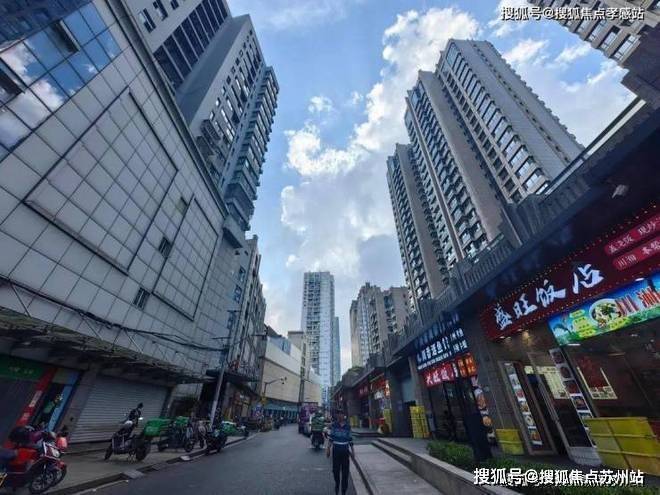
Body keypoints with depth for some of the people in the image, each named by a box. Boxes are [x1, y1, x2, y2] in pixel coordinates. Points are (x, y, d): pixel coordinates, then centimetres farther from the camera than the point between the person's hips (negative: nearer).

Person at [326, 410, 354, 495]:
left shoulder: (348, 426, -2)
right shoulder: (334, 425, -5)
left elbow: (350, 439, 6)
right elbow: (331, 437, -1)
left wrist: (352, 450, 7)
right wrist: (328, 448, -4)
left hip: (345, 450, 1)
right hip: (336, 450, -1)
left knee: (345, 471, 5)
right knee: (336, 469, 7)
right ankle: (337, 484, 35)